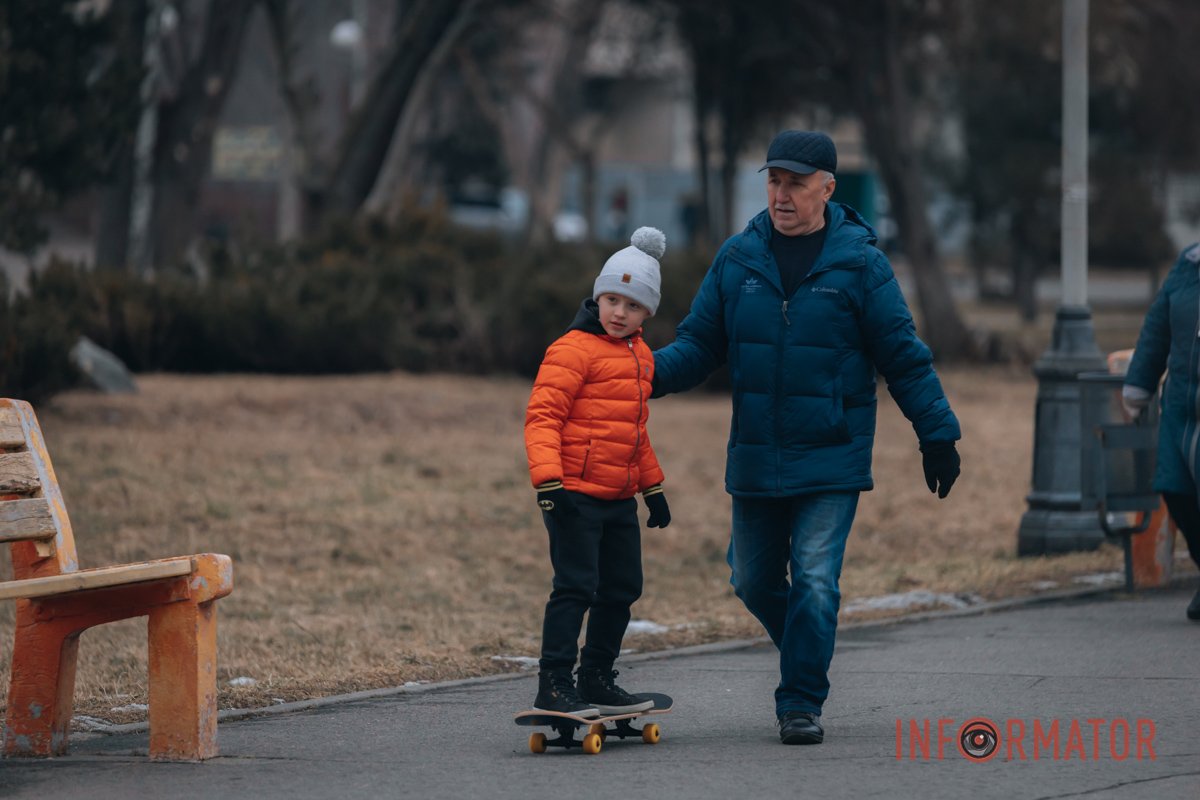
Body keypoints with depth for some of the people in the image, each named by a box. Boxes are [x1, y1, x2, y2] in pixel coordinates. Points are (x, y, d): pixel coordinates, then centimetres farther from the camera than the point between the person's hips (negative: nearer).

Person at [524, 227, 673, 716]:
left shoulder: (639, 356, 16)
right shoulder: (573, 349, -11)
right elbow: (542, 416, -17)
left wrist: (652, 487, 27)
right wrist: (547, 477, -27)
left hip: (619, 497, 8)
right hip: (574, 492, -8)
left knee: (621, 589, 12)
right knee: (576, 587, -12)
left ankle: (597, 680, 23)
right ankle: (553, 685, -11)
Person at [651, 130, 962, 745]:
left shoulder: (859, 262, -4)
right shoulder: (737, 259, 4)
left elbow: (903, 357, 1)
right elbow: (700, 344, 7)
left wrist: (937, 434, 0)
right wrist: (648, 371, -11)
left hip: (832, 460, -4)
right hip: (755, 460, 4)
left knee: (814, 582, -11)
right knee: (753, 582, 11)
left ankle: (801, 703, -2)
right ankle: (805, 657, 36)